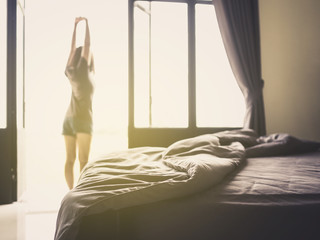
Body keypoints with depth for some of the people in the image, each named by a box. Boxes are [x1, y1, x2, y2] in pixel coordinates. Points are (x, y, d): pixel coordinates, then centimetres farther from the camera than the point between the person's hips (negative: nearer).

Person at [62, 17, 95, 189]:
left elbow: (73, 48, 20)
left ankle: (72, 192, 2)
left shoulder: (70, 71, 11)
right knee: (83, 160, -9)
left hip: (68, 118, 7)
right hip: (82, 118, -7)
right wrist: (86, 23, 11)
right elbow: (87, 45, 0)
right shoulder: (83, 70, -3)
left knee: (70, 159, 2)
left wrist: (75, 25, 25)